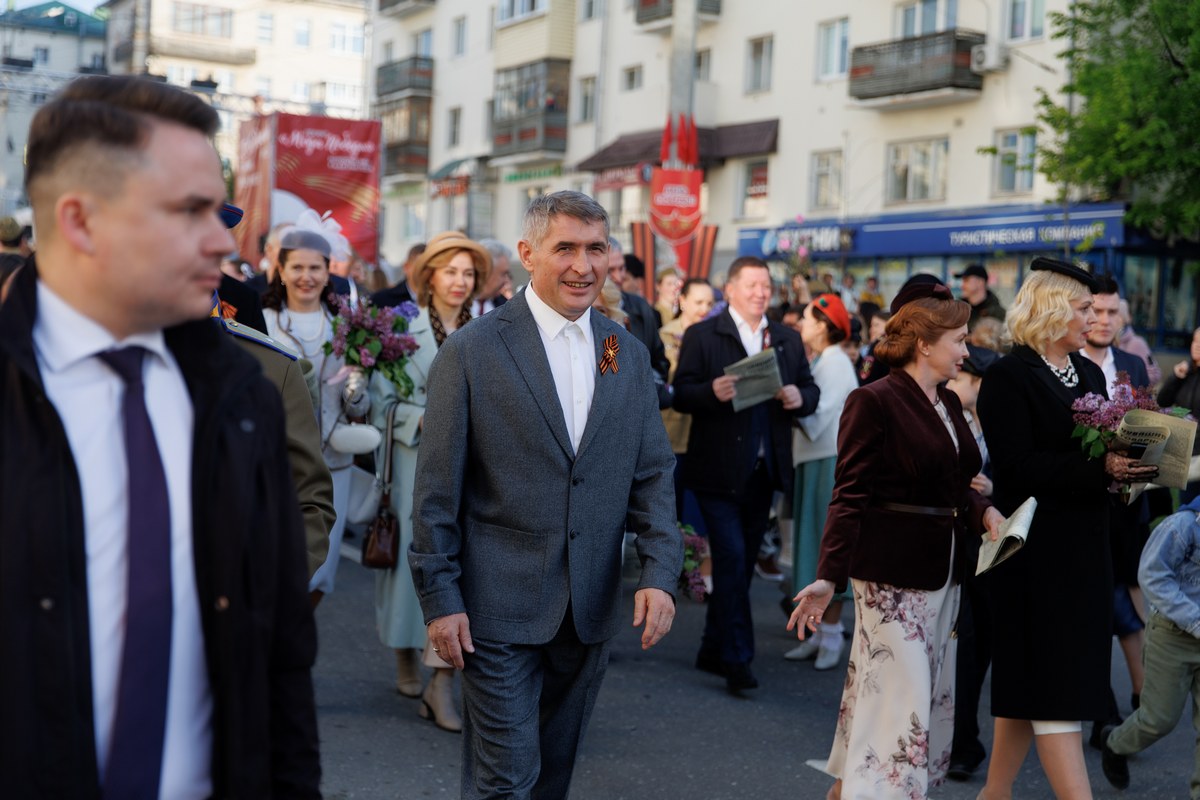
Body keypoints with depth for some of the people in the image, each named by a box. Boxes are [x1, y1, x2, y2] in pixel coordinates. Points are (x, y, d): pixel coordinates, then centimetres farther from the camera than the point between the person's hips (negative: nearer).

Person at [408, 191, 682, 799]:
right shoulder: (472, 350, -7)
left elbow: (652, 474, 8)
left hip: (592, 612, 5)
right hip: (499, 610, -4)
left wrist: (660, 573, -5)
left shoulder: (628, 355, 7)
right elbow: (437, 489, -6)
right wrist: (440, 599, -8)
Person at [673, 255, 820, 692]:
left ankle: (714, 651, 26)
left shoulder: (788, 339, 11)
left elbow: (810, 388, 11)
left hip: (763, 470, 5)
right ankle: (737, 659, -4)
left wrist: (800, 398, -12)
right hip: (719, 470, -5)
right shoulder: (702, 336, -3)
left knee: (742, 561, 13)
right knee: (732, 558, -10)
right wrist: (713, 392, -28)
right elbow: (681, 394, -9)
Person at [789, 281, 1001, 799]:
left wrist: (983, 511, -3)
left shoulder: (949, 403, 12)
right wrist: (828, 577, -21)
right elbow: (849, 497, -14)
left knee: (931, 693, 14)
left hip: (942, 570, 9)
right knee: (897, 693, -7)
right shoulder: (874, 402, -12)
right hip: (891, 574, -9)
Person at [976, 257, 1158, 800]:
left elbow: (1104, 449, 16)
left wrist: (1130, 461, -6)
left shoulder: (1089, 373, 13)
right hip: (1035, 550, -8)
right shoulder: (1009, 377, -10)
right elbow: (1018, 465, -19)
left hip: (1083, 548, 8)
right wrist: (1100, 467, -25)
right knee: (1055, 686, -5)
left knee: (1032, 680, 13)